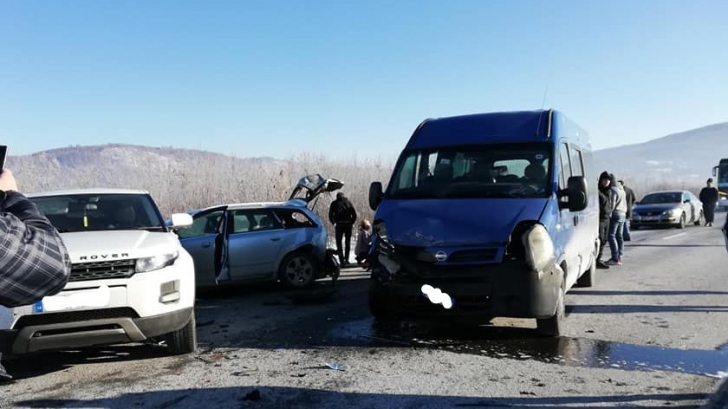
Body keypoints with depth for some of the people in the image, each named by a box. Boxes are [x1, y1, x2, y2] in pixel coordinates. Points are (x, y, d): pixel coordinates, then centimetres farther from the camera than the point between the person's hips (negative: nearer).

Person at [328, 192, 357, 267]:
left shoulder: (334, 203, 11)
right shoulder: (348, 202, 13)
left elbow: (330, 215, 5)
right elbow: (354, 214, 6)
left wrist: (333, 223, 18)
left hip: (339, 224, -2)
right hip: (348, 224, 2)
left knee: (339, 242, 4)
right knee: (347, 242, 15)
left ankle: (342, 261, -6)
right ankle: (346, 259, 13)